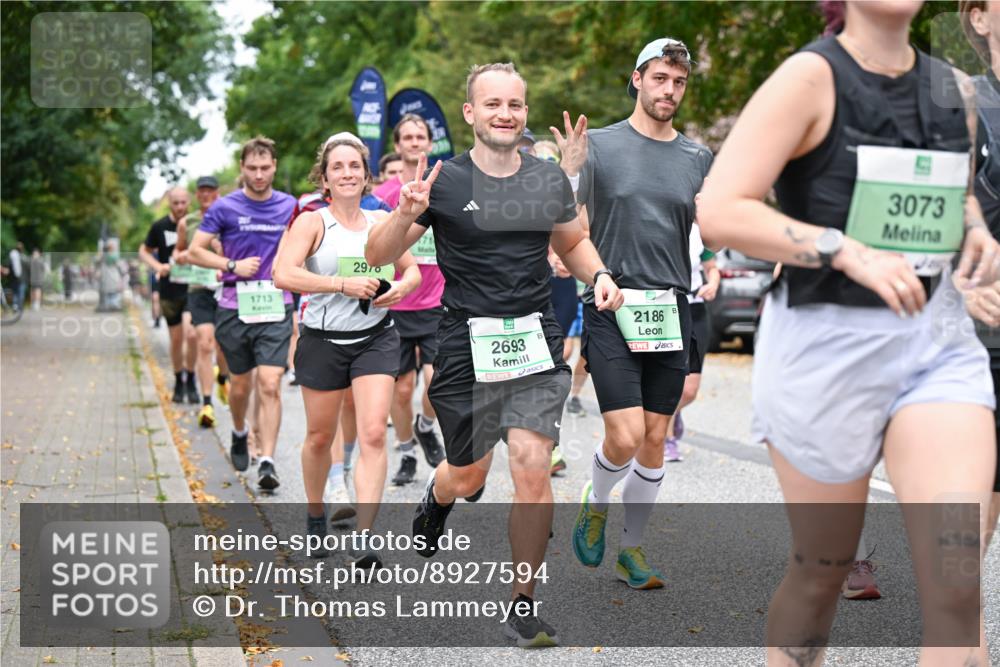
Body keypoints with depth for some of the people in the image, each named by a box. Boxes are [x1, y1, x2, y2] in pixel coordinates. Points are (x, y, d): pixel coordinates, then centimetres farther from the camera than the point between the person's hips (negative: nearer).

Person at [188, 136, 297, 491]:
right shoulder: (225, 207, 0)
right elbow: (195, 251, 1)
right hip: (235, 309, 0)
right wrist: (232, 265, -10)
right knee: (241, 385, 13)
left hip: (276, 309, 0)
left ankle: (267, 462, -13)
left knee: (270, 386, -12)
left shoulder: (291, 207, 6)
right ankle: (239, 434, 43)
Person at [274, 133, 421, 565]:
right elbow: (284, 275, -21)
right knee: (320, 436, 11)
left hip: (376, 339, 2)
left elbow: (413, 270, 19)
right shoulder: (312, 223, -6)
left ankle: (364, 538, -13)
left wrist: (402, 287, -4)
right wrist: (343, 284, -24)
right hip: (323, 340, -2)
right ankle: (316, 518, 37)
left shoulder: (381, 224, 7)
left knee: (373, 435, -12)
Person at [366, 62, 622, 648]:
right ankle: (438, 498, 50)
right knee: (468, 477, 11)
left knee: (532, 471, -9)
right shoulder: (444, 181, -4)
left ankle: (524, 605, 7)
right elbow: (377, 256, -2)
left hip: (537, 341, 2)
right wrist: (407, 214, -22)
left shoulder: (551, 180, 6)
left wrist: (600, 275, 4)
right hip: (467, 343, -2)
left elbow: (573, 241, 24)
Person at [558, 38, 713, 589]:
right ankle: (594, 505, 20)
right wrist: (571, 172, -19)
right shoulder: (601, 145, 0)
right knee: (625, 436, -12)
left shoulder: (698, 158, 9)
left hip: (671, 311, 4)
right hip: (611, 309, -4)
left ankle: (632, 547, 23)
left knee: (655, 439, 7)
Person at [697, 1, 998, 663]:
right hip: (824, 345, -4)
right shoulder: (810, 78, -9)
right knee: (822, 571, 11)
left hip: (937, 342, 4)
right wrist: (850, 252, -26)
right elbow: (719, 213, -18)